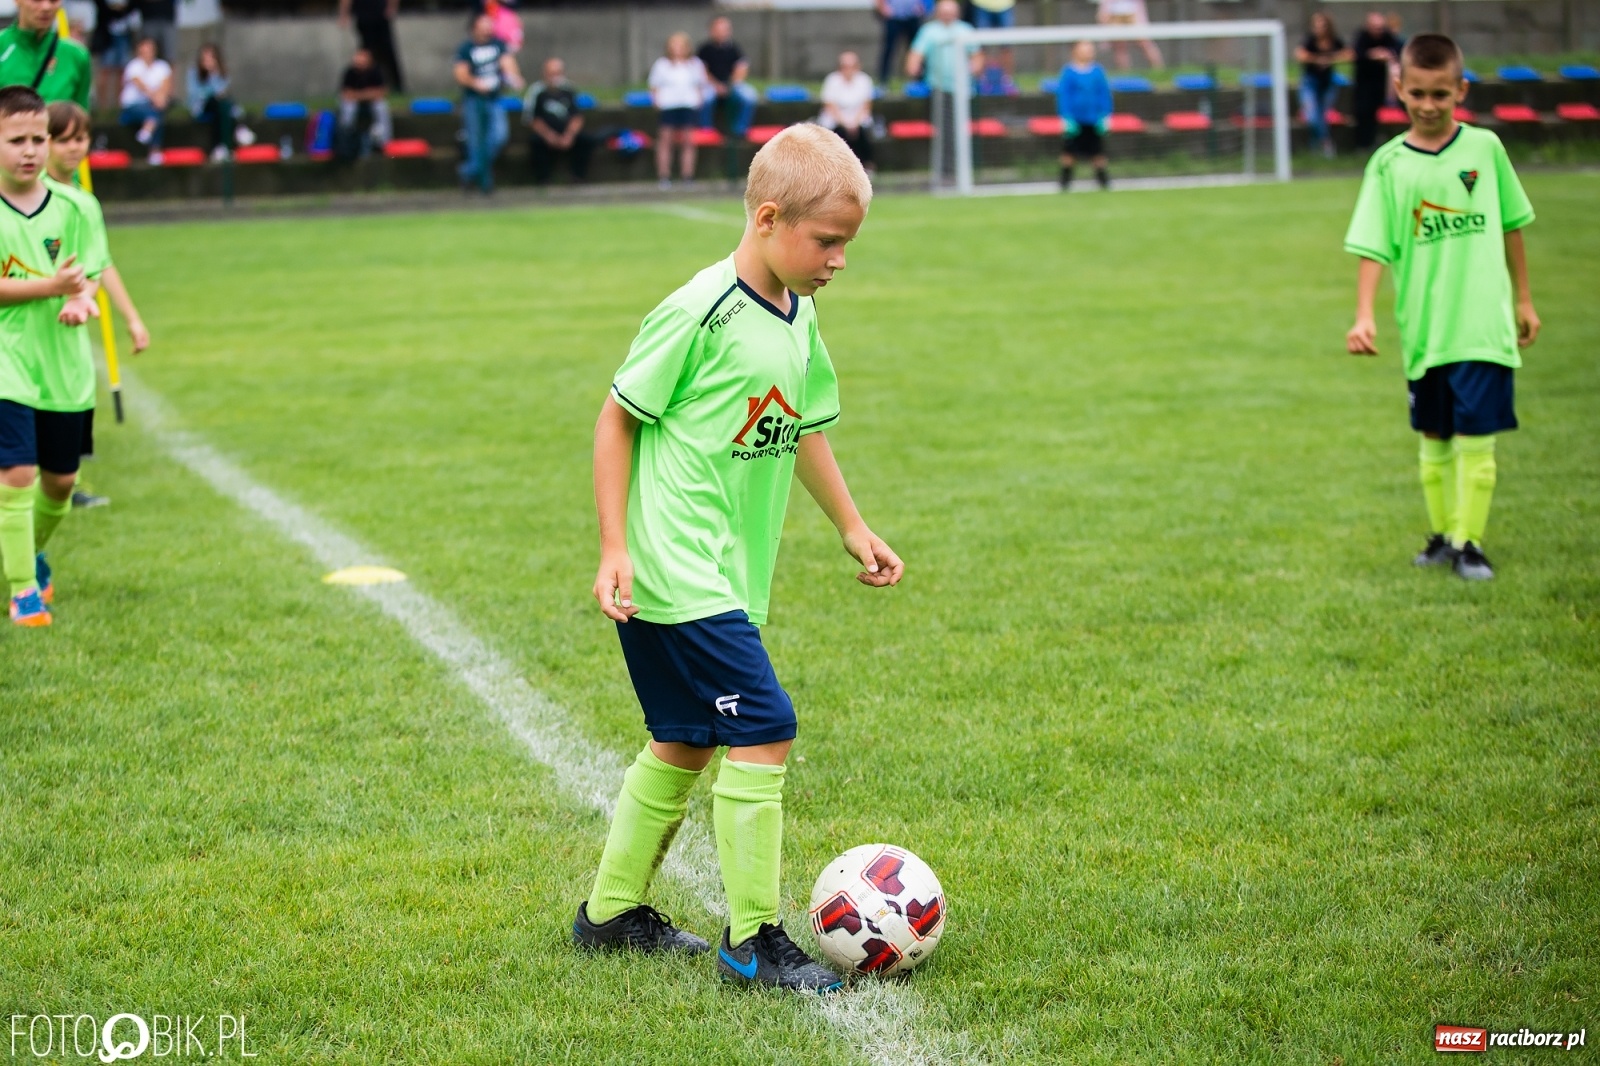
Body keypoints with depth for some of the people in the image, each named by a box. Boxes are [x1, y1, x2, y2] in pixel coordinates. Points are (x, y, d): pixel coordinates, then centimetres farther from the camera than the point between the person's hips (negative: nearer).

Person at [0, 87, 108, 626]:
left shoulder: (73, 207, 1)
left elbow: (88, 276, 2)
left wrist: (80, 302, -20)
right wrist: (50, 286, -22)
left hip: (65, 363, 4)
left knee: (60, 478, 14)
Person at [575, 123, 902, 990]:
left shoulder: (799, 317, 8)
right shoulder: (701, 314, -17)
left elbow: (805, 428, 22)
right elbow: (618, 418, -11)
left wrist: (853, 529, 25)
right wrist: (615, 549, -14)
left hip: (726, 576, 9)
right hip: (675, 573, -9)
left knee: (685, 743, 17)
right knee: (762, 733, -12)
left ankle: (612, 911, 31)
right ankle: (753, 941, -3)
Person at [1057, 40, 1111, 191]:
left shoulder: (1098, 71, 1)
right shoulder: (1068, 72, -6)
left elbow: (1105, 94, 6)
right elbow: (1063, 95, -5)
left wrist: (1105, 116, 0)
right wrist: (1066, 118, -12)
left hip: (1094, 120, 2)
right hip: (1074, 120, -2)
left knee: (1098, 152, 7)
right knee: (1069, 152, 4)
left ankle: (1102, 178, 19)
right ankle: (1065, 180, 16)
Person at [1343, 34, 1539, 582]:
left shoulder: (1485, 147, 0)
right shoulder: (1389, 164, -3)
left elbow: (1511, 225, 10)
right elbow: (1372, 247, -8)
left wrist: (1523, 299, 13)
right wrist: (1364, 316, -20)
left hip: (1484, 324, -1)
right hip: (1424, 327, 1)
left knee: (1476, 438, -4)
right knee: (1435, 439, 12)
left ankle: (1469, 541, 4)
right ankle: (1442, 534, 24)